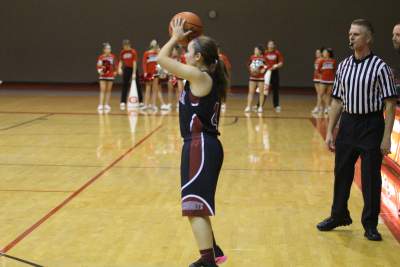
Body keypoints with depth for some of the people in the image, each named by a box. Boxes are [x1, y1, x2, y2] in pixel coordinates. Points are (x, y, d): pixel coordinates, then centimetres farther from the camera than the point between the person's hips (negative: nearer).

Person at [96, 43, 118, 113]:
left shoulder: (113, 56, -4)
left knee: (108, 90, 8)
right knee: (102, 90, -6)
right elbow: (98, 66, -2)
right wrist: (99, 71, -19)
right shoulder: (101, 57, -6)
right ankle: (101, 105, -8)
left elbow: (116, 65, 2)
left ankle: (107, 105, 16)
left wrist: (115, 71, -10)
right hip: (102, 75, -1)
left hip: (110, 75, 1)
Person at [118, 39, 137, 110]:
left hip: (133, 69, -3)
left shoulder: (133, 52, -15)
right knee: (125, 86, -1)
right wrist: (119, 68, -14)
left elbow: (134, 63, -18)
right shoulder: (122, 52, -2)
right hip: (126, 69, 3)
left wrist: (134, 73, -22)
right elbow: (121, 62, 6)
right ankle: (123, 102, -2)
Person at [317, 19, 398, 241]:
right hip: (347, 123, 5)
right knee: (342, 173, 13)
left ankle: (370, 224, 16)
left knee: (371, 177, 2)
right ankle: (339, 216, 30)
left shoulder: (380, 67, -9)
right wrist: (330, 131, 7)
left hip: (371, 125, -5)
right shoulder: (343, 66, 7)